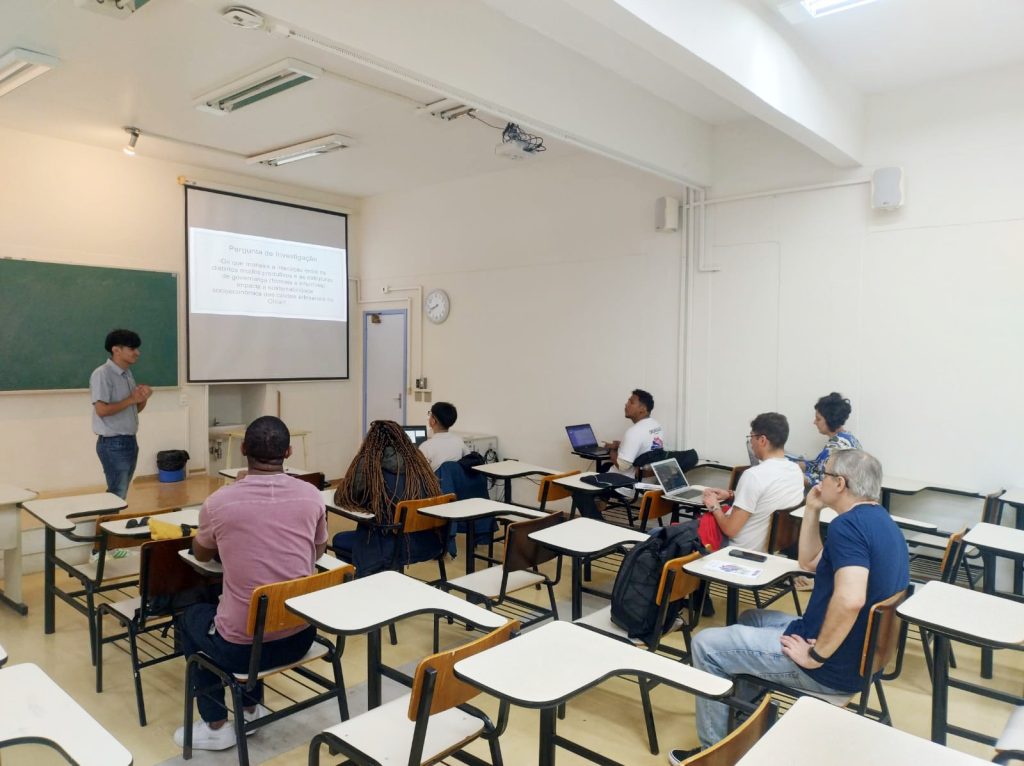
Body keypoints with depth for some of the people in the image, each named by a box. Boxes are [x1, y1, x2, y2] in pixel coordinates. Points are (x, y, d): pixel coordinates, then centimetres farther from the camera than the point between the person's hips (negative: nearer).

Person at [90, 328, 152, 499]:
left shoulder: (128, 374, 11)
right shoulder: (102, 374, -14)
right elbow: (102, 410, -22)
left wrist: (143, 399, -4)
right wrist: (131, 399, -16)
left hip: (130, 440, 8)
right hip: (113, 443, -8)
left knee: (120, 493, 14)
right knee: (117, 494, -3)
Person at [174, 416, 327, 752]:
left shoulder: (219, 501, -12)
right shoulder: (311, 495, -5)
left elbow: (200, 553, 11)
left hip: (243, 646, -3)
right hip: (300, 637, 4)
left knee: (191, 617, 29)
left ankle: (216, 726, 30)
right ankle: (251, 708, 42)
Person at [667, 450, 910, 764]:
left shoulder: (848, 524, -24)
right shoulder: (879, 520, 9)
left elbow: (849, 599, -38)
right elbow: (811, 562, 19)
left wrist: (816, 656, -25)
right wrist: (812, 510, 10)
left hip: (836, 666, -10)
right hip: (858, 653, 10)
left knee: (706, 645, -1)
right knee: (751, 619, 28)